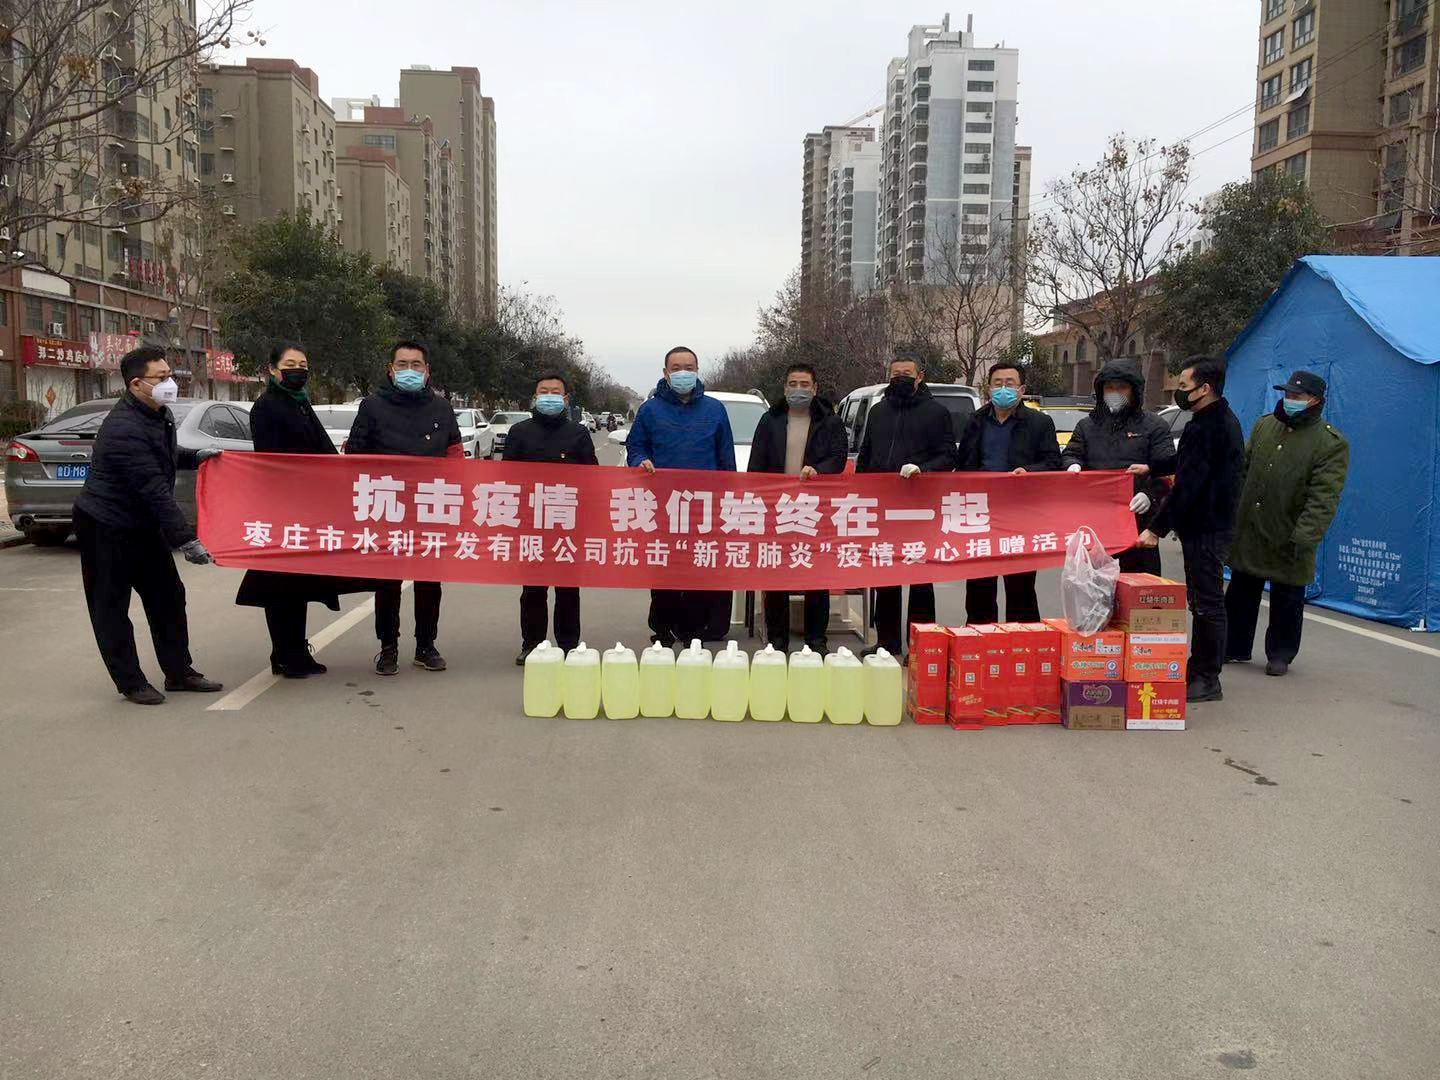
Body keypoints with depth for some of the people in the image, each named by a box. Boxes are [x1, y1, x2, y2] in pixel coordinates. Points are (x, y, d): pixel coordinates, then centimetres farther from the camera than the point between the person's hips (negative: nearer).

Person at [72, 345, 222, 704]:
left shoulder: (160, 415, 3)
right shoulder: (123, 430, -27)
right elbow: (155, 491, -31)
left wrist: (196, 457, 5)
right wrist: (186, 540, -32)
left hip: (144, 525, 10)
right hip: (106, 528, -9)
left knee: (168, 597, 11)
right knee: (111, 607, 3)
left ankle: (178, 672, 20)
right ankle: (130, 682, 10)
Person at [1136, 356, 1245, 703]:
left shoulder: (1205, 429, -20)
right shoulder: (1225, 421, 14)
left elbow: (1187, 486, -23)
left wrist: (1156, 528, -20)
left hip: (1204, 530, -11)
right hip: (1215, 522, 11)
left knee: (1206, 603, -4)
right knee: (1205, 601, 16)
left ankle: (1207, 680, 4)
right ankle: (1198, 669, 26)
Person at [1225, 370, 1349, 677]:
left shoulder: (1331, 444, -10)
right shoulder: (1264, 426, 8)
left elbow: (1323, 499, -16)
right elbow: (1242, 471, 15)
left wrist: (1303, 538, -24)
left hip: (1288, 544, -5)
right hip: (1247, 534, 5)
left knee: (1286, 602, 8)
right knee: (1240, 594, 14)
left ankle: (1280, 655, 24)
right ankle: (1235, 648, 28)